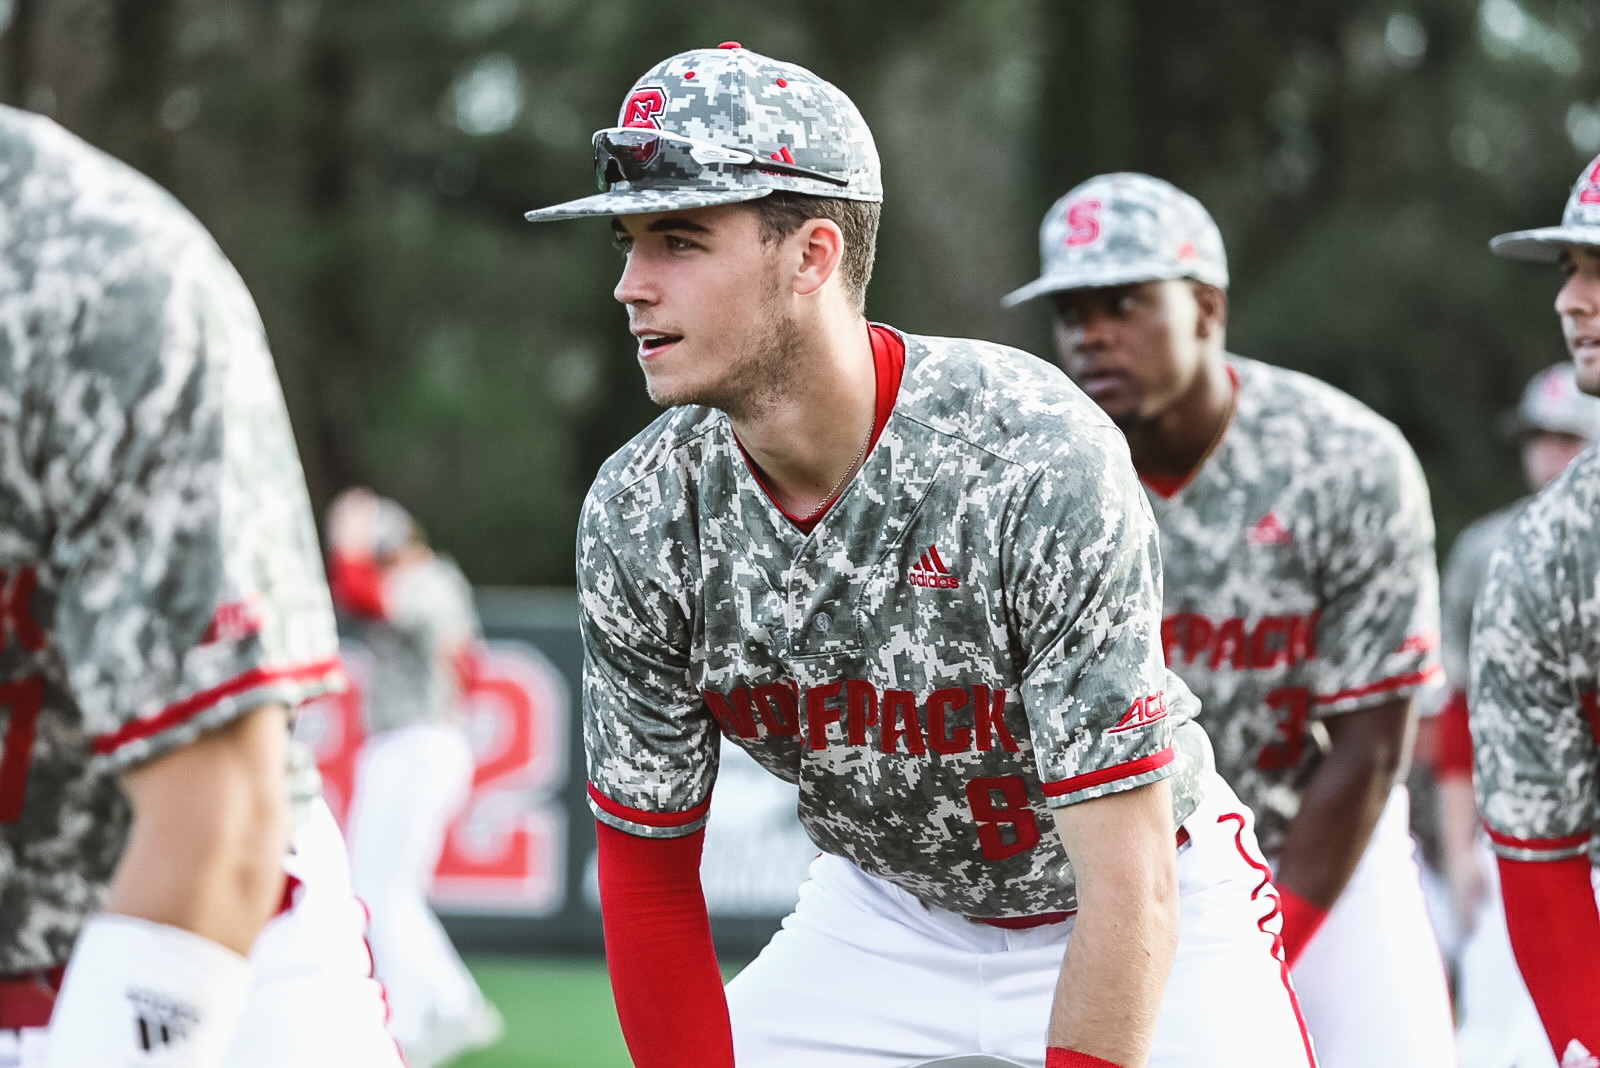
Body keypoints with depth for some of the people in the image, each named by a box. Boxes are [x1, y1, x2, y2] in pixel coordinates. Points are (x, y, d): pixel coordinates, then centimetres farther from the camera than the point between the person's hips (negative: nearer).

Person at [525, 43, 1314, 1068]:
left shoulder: (1040, 458, -31)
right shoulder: (638, 516, -16)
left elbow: (1131, 890, -30)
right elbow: (649, 877, -6)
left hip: (1153, 937, -4)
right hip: (880, 919, 4)